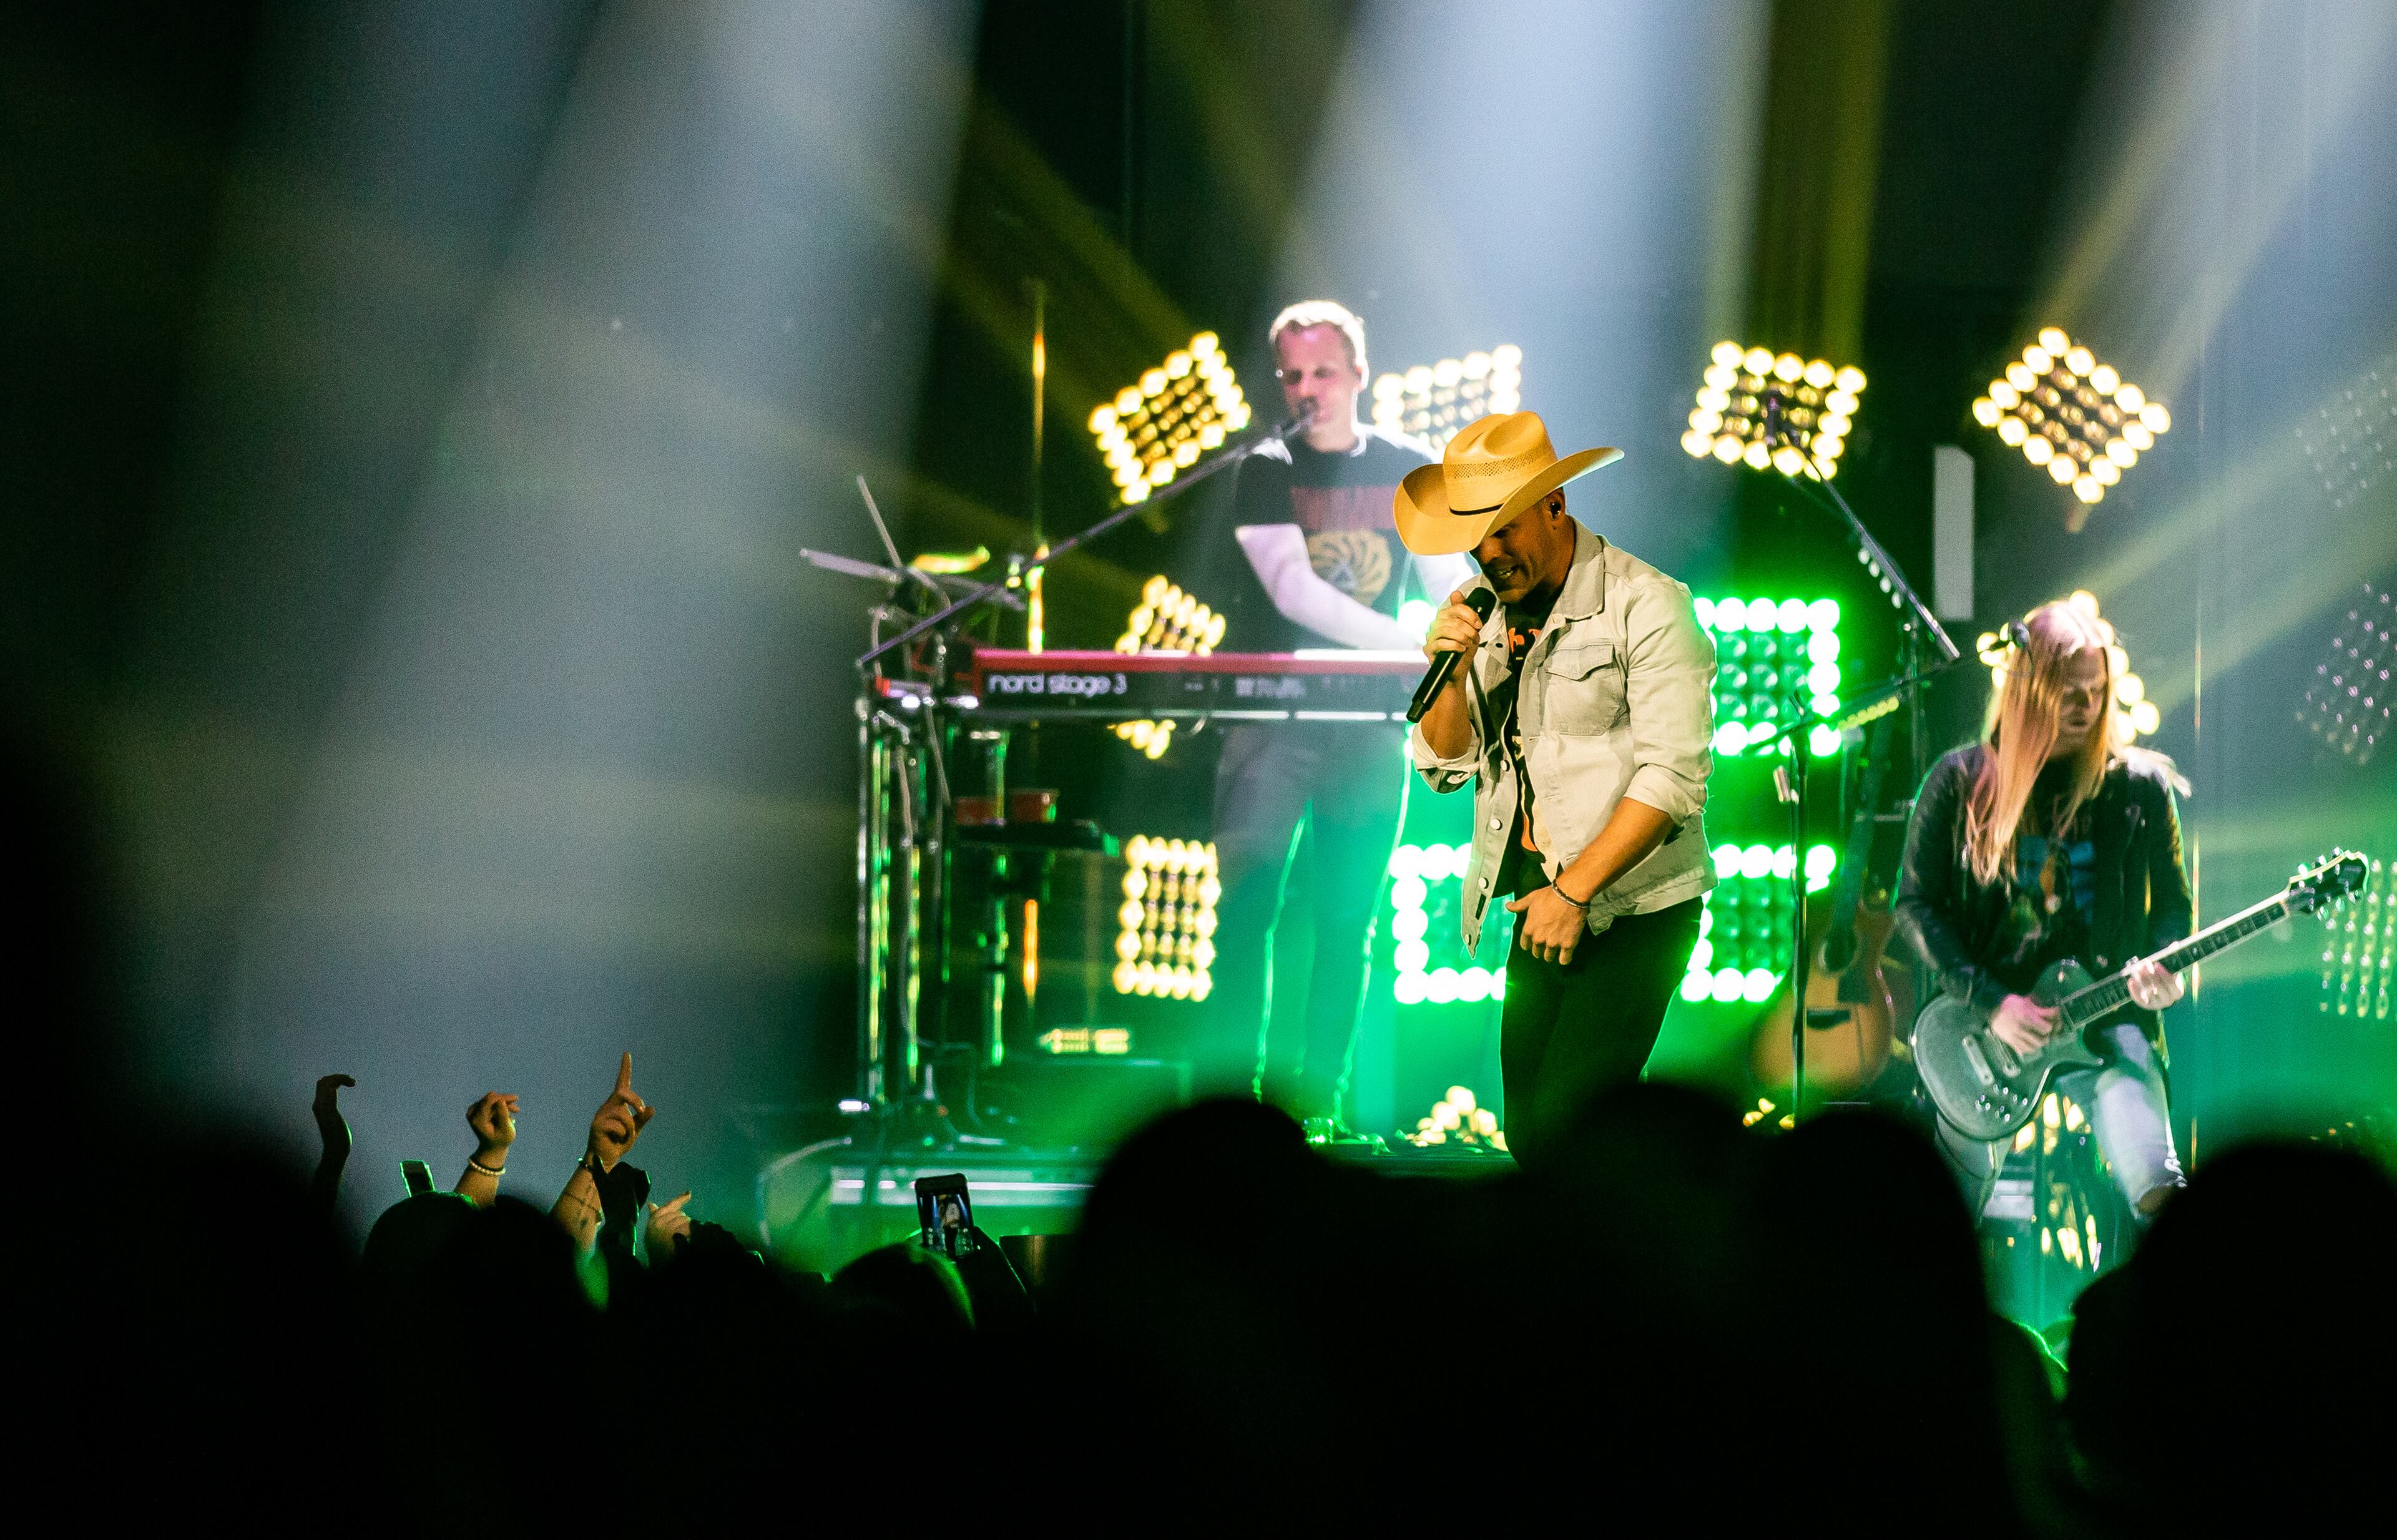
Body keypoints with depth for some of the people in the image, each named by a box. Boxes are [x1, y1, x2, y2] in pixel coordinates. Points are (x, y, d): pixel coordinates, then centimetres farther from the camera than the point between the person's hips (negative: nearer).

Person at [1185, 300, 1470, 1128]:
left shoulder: (1408, 469, 9)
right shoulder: (1265, 473, -1)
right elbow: (1294, 591, -14)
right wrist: (1413, 645, -23)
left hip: (1369, 722, 3)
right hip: (1270, 714, -3)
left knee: (1347, 921, 3)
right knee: (1247, 903, -12)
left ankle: (1315, 1100, 7)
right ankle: (1225, 1092, -12)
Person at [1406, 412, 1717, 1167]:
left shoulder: (1646, 606, -11)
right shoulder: (1482, 610, 9)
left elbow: (1672, 777, -16)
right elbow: (1444, 765, 12)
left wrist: (1574, 892, -18)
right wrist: (1453, 673, -8)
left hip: (1634, 912, -7)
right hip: (1542, 906, 7)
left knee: (1564, 1128, -17)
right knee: (1526, 1133, 6)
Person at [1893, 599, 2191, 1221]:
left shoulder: (2139, 788, 4)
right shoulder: (1960, 783, 2)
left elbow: (2173, 903, 11)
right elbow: (1916, 905, 1)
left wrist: (2162, 970, -11)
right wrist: (1991, 1004, -10)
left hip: (2103, 1016, -1)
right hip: (1983, 1017, 1)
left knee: (2156, 1188, -23)